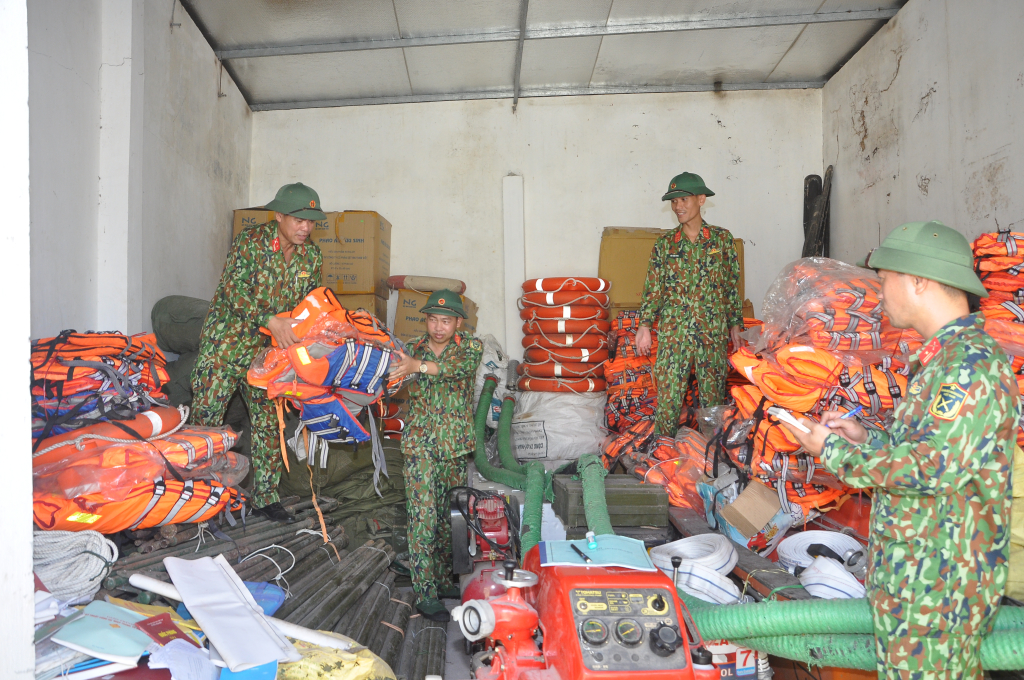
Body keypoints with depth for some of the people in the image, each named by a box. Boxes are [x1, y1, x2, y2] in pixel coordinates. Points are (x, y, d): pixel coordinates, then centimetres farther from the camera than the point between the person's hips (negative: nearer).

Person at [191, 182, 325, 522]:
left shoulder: (311, 256, 3)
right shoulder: (251, 240, -13)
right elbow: (233, 289, -20)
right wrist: (271, 321, -30)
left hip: (268, 349, 5)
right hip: (225, 341, -4)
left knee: (269, 419, 6)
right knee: (206, 417, -2)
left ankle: (265, 495, 18)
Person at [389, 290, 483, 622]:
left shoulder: (471, 346, -3)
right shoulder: (412, 348, 2)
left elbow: (460, 366, -26)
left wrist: (419, 365, -42)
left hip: (457, 447, 1)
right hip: (420, 446, -1)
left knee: (449, 516, 13)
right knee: (423, 517, -6)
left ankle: (443, 580, 29)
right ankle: (425, 593, 1)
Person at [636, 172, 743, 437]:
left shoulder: (722, 238, 5)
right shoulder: (665, 243, 6)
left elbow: (733, 285, 8)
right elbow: (653, 288, 5)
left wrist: (735, 325, 5)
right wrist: (644, 326, -3)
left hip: (713, 332, 0)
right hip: (674, 332, 0)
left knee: (714, 397, 6)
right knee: (668, 396, -2)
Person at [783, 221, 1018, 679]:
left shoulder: (972, 364, -23)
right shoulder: (946, 357, 11)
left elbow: (933, 468, -29)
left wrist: (834, 452, -18)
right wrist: (867, 439, 7)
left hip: (936, 585, -10)